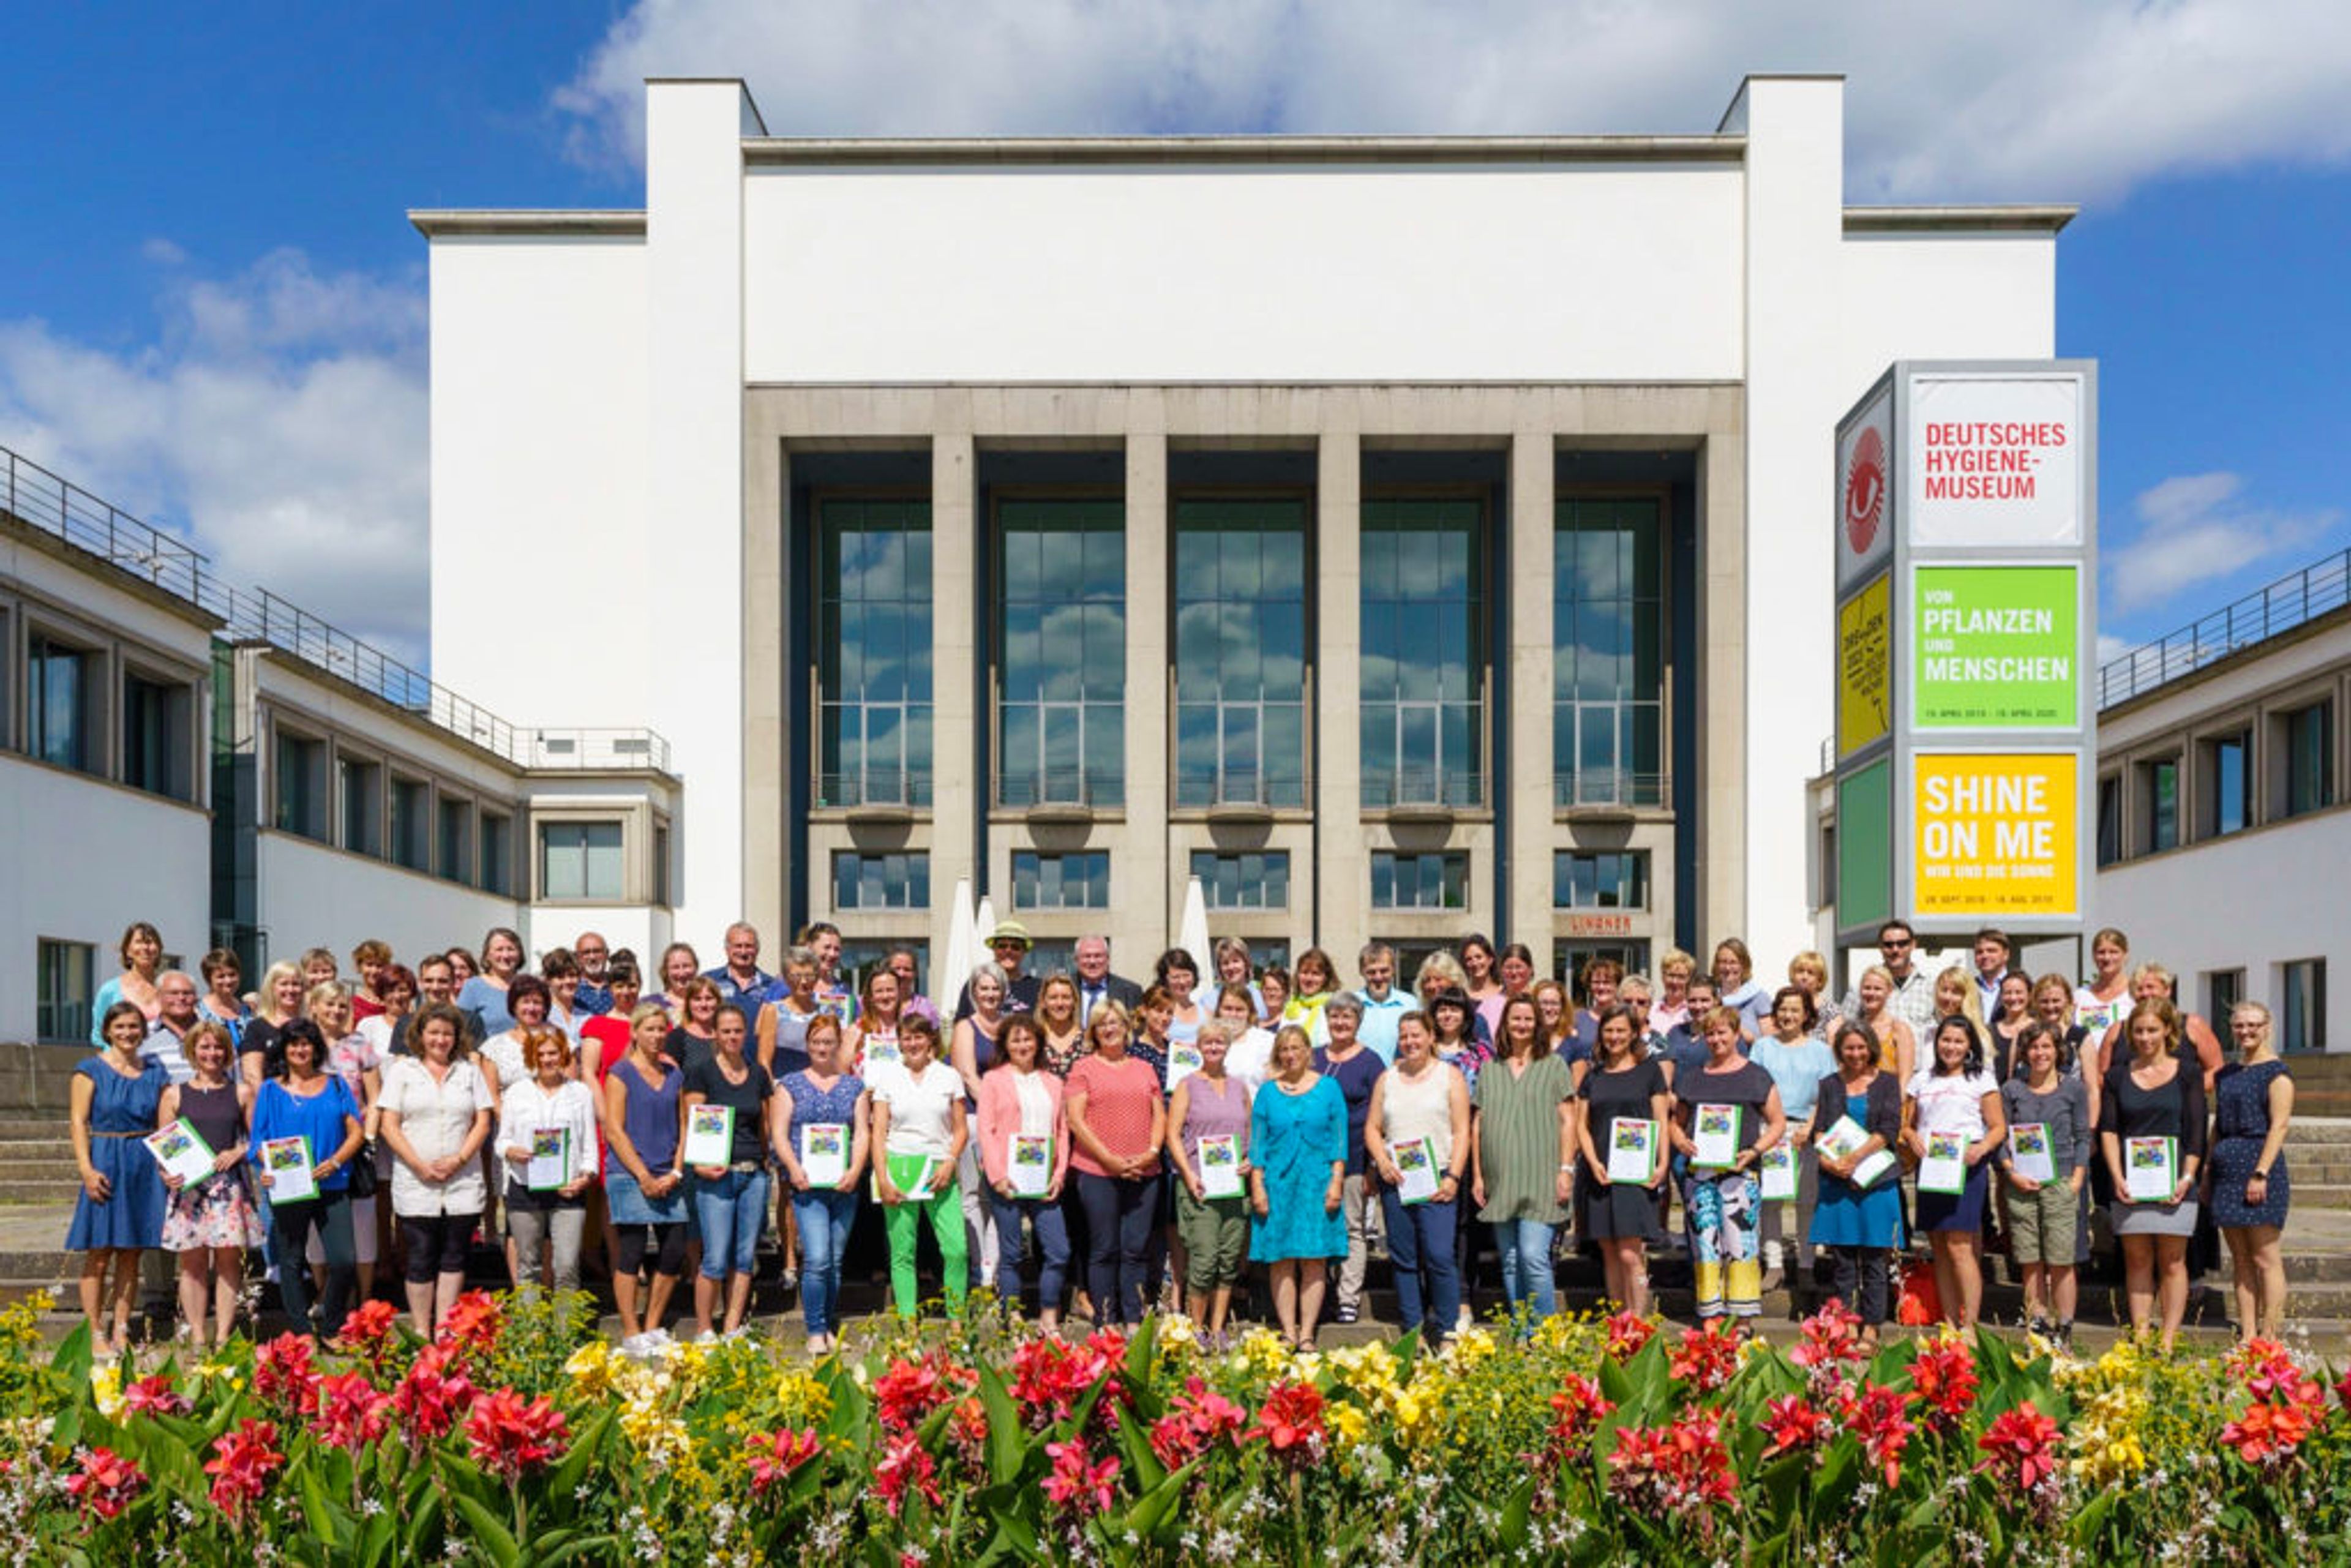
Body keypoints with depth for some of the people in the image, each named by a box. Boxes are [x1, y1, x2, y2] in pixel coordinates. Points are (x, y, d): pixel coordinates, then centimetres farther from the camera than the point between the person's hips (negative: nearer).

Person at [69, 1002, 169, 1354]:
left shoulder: (154, 1074, 11)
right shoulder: (91, 1070, 0)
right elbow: (79, 1122, -5)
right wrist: (87, 1169, -14)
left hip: (144, 1169, 4)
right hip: (105, 1165, -4)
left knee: (131, 1256, 6)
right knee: (99, 1256, -3)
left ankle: (121, 1332, 12)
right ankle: (97, 1335, 2)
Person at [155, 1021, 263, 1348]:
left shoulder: (241, 1093, 10)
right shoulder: (175, 1095, 9)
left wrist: (238, 1152, -6)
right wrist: (166, 1174, -9)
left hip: (230, 1185, 0)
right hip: (189, 1186, 0)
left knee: (228, 1258, -2)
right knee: (193, 1262, 0)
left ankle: (223, 1337, 4)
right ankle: (198, 1339, 6)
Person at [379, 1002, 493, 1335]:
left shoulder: (470, 1071, 12)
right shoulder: (402, 1070, 7)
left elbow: (482, 1122, 7)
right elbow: (389, 1125, 0)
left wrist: (459, 1160, -8)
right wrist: (420, 1166, -10)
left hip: (463, 1181, 2)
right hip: (415, 1183, -2)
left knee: (454, 1256, 2)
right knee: (421, 1258, -1)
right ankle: (421, 1334, 6)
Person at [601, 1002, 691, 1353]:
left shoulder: (675, 1075, 14)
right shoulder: (621, 1073, -2)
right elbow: (614, 1130, -7)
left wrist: (676, 1173, 0)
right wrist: (644, 1176, -12)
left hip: (668, 1179, 5)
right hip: (629, 1175, -5)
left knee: (674, 1254, 3)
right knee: (631, 1253, -4)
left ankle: (653, 1327, 17)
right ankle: (631, 1334, 4)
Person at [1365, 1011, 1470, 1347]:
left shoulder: (1449, 1076, 6)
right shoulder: (1387, 1079, 16)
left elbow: (1462, 1131, 0)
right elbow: (1372, 1127, 14)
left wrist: (1453, 1177, -10)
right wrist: (1382, 1161, -5)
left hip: (1436, 1178, -3)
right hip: (1395, 1180, 4)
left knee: (1439, 1256, -12)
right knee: (1403, 1259, 4)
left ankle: (1446, 1333, -3)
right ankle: (1413, 1332, 11)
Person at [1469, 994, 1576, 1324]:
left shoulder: (1554, 1065, 6)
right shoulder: (1490, 1069, 14)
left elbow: (1567, 1120, 2)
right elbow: (1478, 1123, 13)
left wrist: (1566, 1169, -7)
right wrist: (1477, 1175, 7)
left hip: (1541, 1181, -4)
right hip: (1500, 1183, 4)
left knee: (1533, 1256, -15)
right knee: (1510, 1264, 7)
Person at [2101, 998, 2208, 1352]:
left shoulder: (2187, 1074, 5)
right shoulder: (2118, 1076, 9)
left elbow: (2196, 1133, 1)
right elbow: (2108, 1130, 6)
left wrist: (2186, 1177, -9)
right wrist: (2117, 1177, -5)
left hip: (2173, 1182, -2)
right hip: (2130, 1184, 2)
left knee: (2172, 1262, 0)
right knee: (2137, 1260, 4)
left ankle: (2169, 1338, 3)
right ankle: (2140, 1334, 7)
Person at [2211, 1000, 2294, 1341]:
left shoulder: (2276, 1073, -4)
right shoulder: (2226, 1075, 17)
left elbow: (2279, 1125, -11)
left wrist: (2261, 1173, -18)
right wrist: (2208, 1173, 15)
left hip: (2259, 1164, -7)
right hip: (2226, 1171, 7)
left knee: (2264, 1258, -6)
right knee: (2240, 1259, 7)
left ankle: (2270, 1336, -3)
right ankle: (2247, 1335, 10)